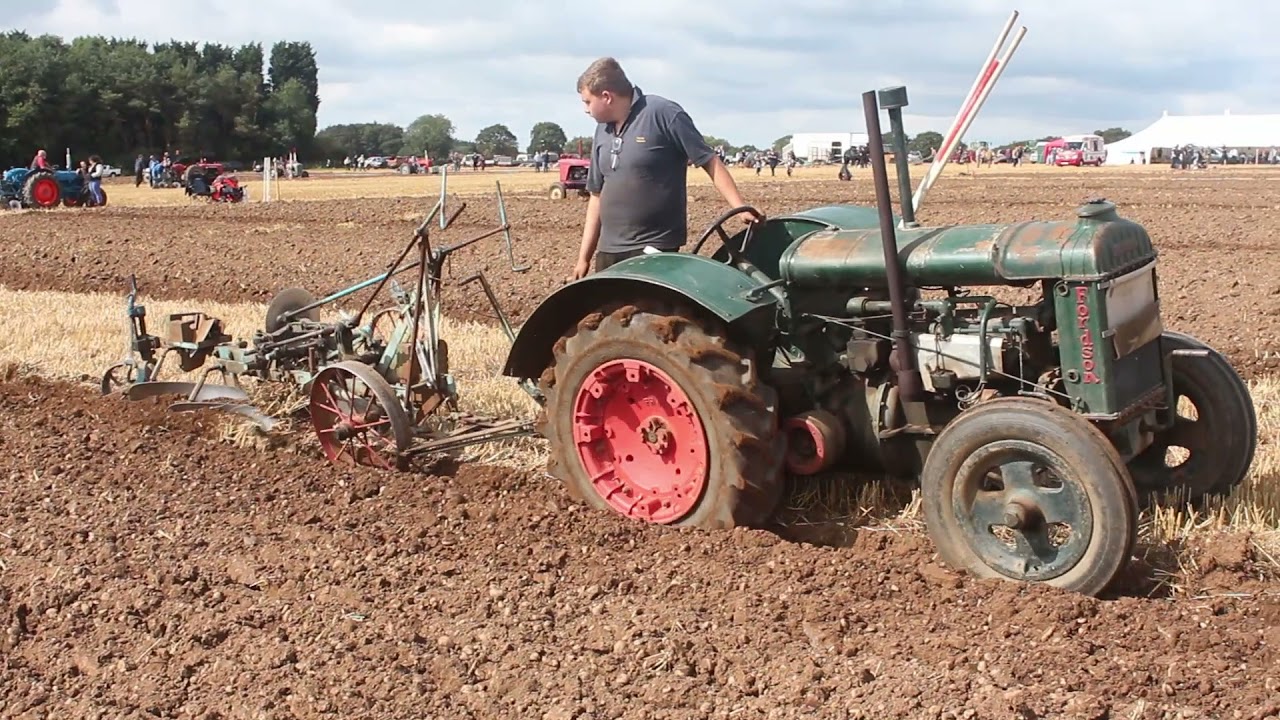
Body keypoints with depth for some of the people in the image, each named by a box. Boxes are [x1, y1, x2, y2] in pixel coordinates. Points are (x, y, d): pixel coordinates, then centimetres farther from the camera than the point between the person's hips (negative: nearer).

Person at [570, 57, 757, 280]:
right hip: (608, 252, 7)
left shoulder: (662, 114, -9)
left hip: (654, 249, -7)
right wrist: (584, 257, 14)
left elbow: (710, 162, -8)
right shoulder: (603, 130, 12)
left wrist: (740, 208, -19)